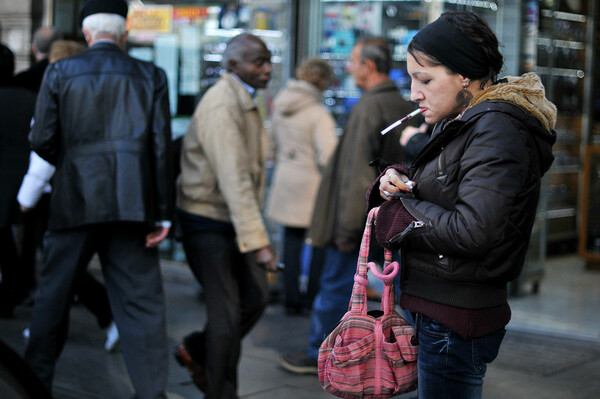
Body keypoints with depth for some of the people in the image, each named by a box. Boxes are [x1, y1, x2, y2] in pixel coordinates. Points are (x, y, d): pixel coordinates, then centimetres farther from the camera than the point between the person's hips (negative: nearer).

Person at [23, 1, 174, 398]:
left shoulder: (60, 72, 1)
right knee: (142, 302, 2)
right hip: (133, 205, 0)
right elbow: (162, 147, -1)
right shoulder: (151, 76, 3)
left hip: (74, 201, 1)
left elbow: (42, 140, -3)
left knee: (53, 296, 15)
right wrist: (163, 213, 1)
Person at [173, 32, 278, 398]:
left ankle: (196, 351, 30)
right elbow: (234, 178, -29)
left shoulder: (245, 102, 11)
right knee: (227, 313, -4)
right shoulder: (221, 106, -21)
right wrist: (257, 240, -34)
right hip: (207, 220, -9)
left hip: (233, 218, 9)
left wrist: (254, 231, 16)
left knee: (256, 297, 11)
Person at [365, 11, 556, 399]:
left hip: (456, 321, -10)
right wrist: (396, 184, -2)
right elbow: (433, 196, 21)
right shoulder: (460, 124, 12)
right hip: (439, 310, 10)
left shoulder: (497, 131, -18)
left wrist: (395, 215, -14)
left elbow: (471, 231, -28)